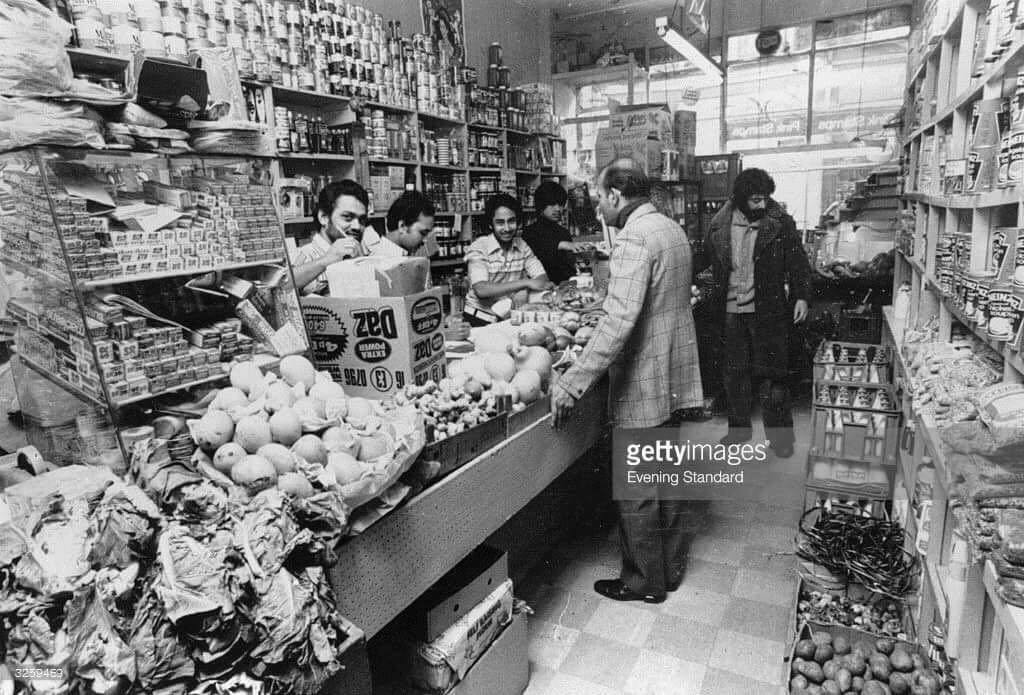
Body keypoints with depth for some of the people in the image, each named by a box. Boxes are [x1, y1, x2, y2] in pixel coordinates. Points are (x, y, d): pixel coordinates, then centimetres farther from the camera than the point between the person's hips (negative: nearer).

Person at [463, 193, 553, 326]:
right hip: (481, 319, -4)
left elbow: (542, 279, -2)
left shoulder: (522, 245, 5)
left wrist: (524, 293, -24)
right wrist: (525, 283, -27)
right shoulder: (478, 248, -11)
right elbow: (480, 290, -24)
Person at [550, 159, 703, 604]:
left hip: (642, 384, -10)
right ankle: (670, 568, 36)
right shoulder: (672, 229, 11)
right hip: (675, 379, 10)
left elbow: (618, 321, -30)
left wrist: (572, 383, -29)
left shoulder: (634, 240, -20)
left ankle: (644, 581, 23)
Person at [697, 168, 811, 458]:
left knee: (772, 373, 1)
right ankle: (739, 427, 27)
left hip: (768, 310, -3)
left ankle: (779, 435, 15)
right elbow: (706, 259, 12)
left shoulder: (781, 223, -5)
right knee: (735, 371, 12)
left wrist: (801, 296, -10)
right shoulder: (720, 224, 2)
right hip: (731, 311, 3)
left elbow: (798, 262, -1)